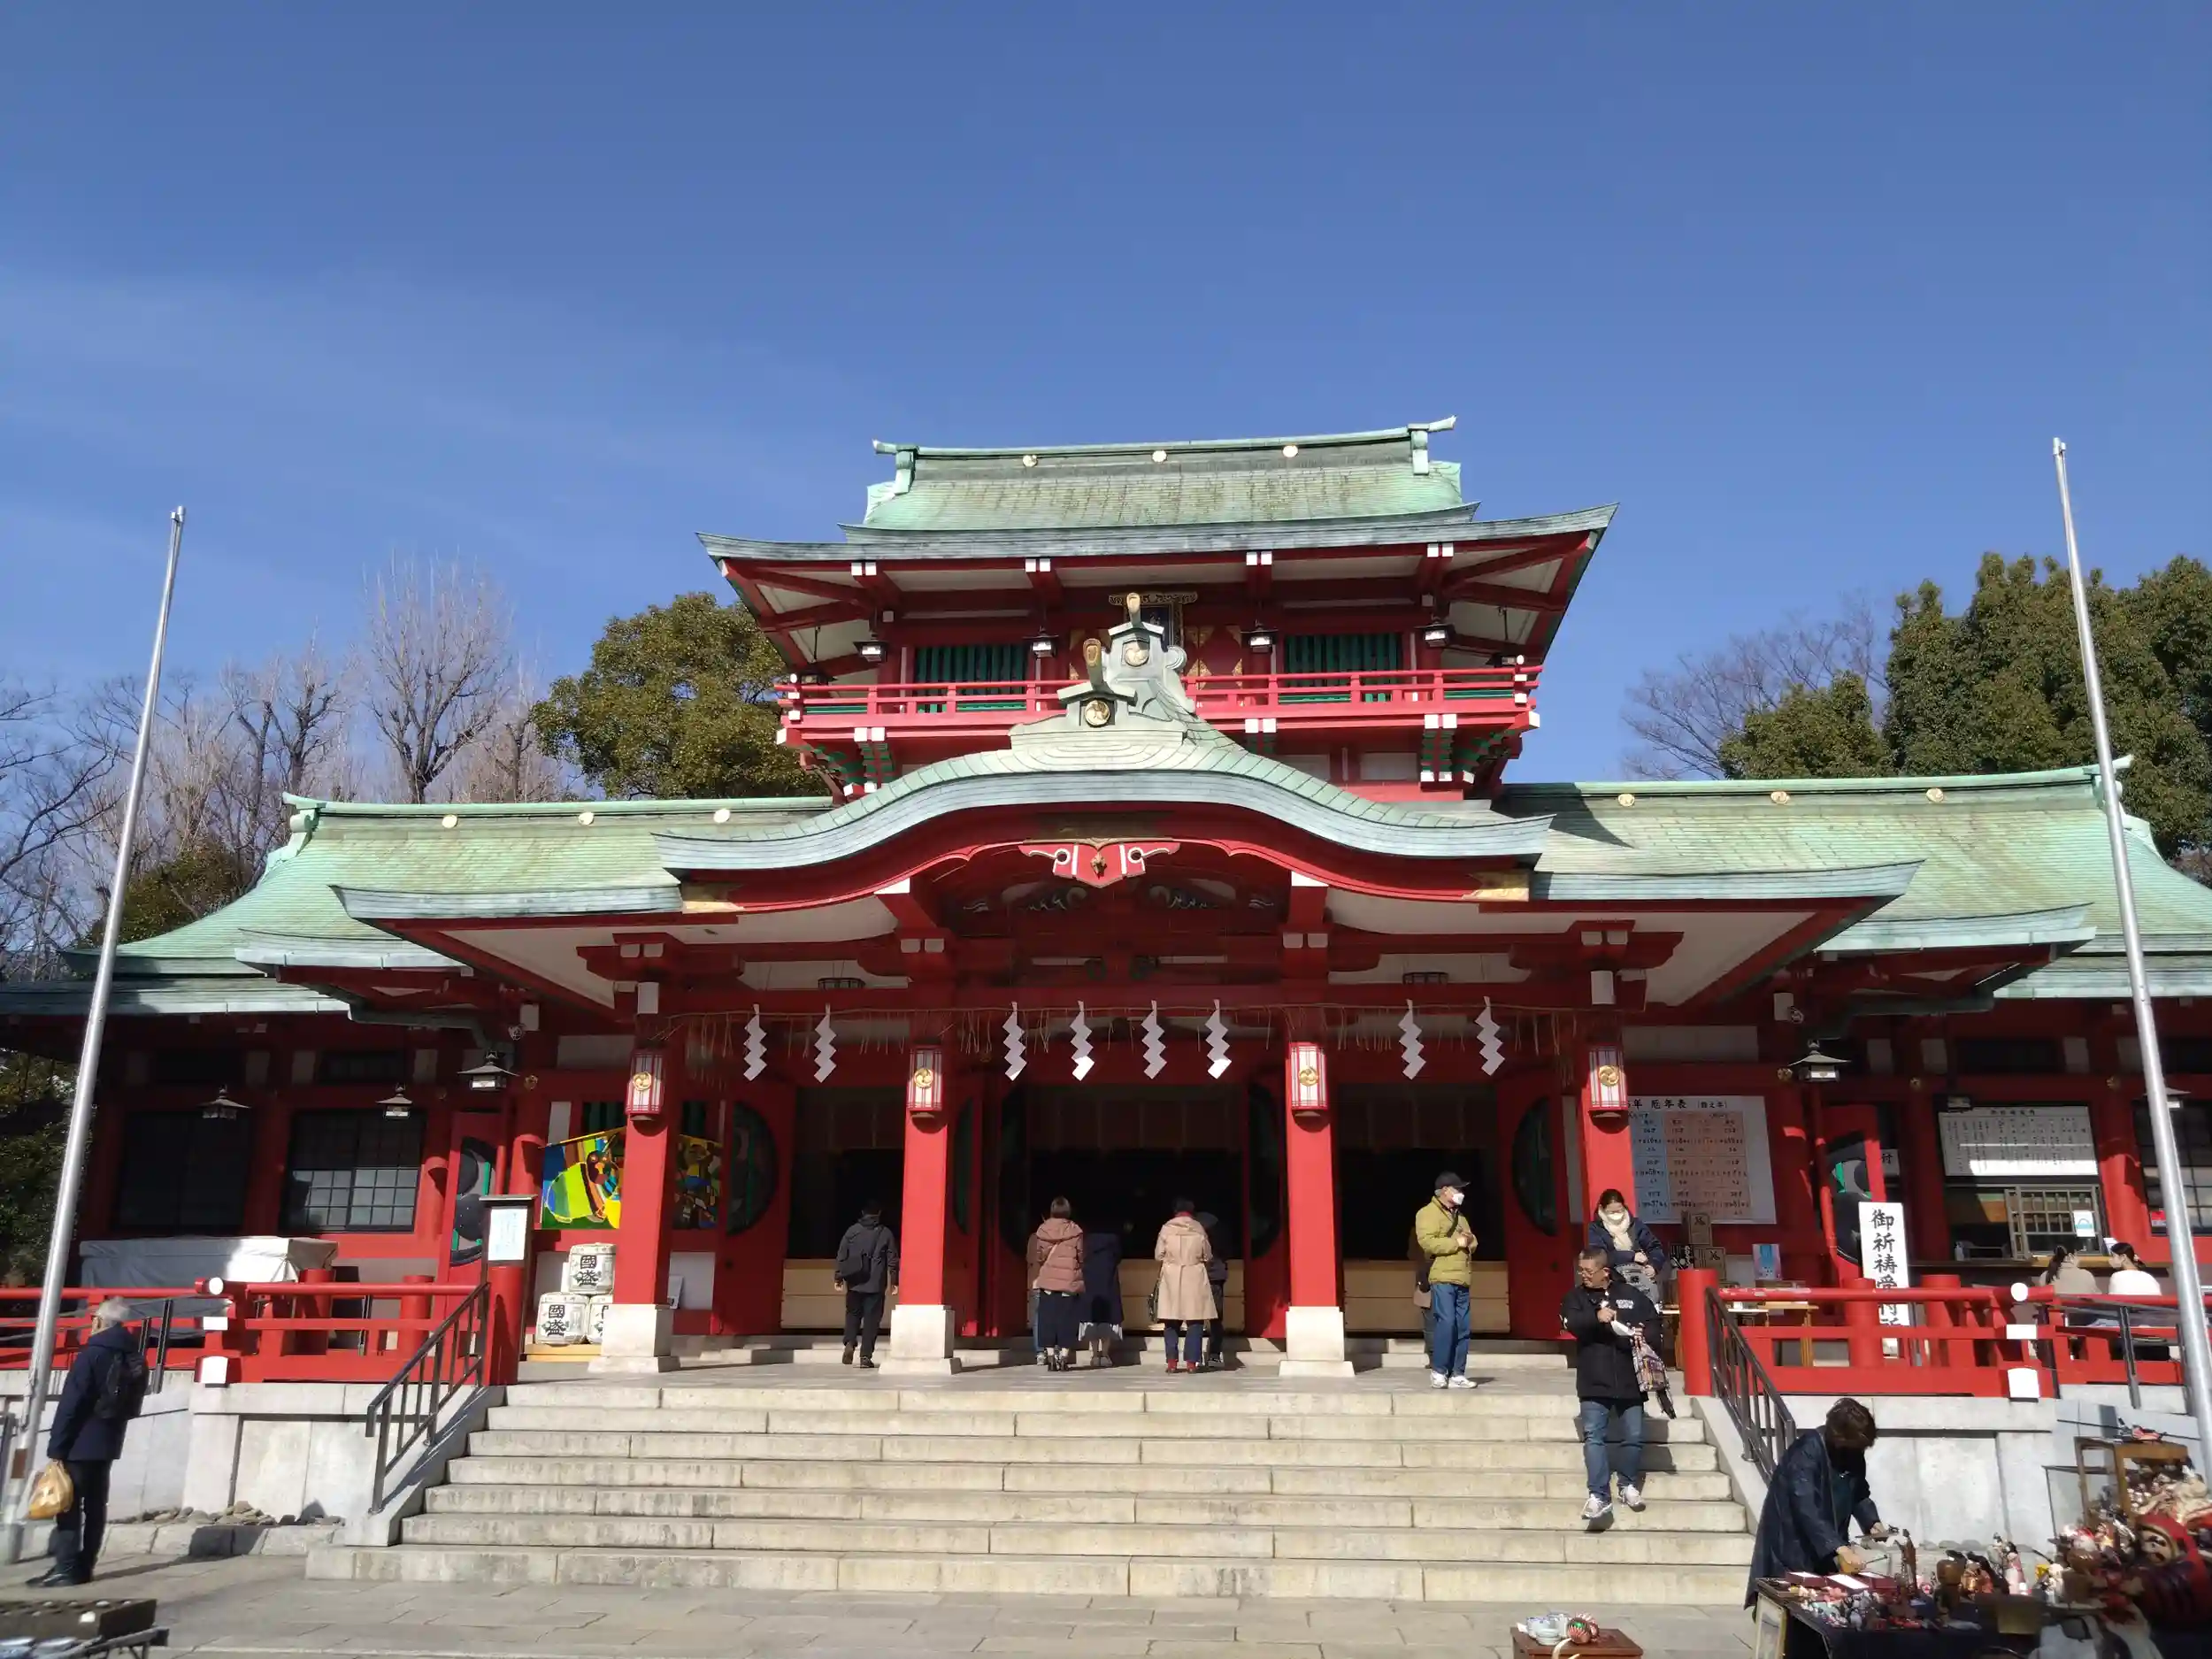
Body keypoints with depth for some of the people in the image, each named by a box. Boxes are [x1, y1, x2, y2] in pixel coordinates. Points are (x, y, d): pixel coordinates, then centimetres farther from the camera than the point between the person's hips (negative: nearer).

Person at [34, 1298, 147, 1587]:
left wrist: (57, 1447, -14)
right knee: (95, 1505, 10)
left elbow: (70, 1404, -16)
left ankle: (66, 1569, -4)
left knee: (68, 1505, -3)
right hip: (108, 1442, 8)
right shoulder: (134, 1357, 9)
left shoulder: (93, 1354, -15)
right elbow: (133, 1405, 15)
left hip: (81, 1443, -7)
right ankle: (83, 1567, 12)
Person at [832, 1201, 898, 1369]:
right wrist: (894, 1281, 10)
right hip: (876, 1284, -1)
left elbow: (841, 1255, 3)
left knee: (853, 1313, 16)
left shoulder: (852, 1230, 4)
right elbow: (893, 1260, 2)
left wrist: (839, 1277, 9)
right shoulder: (886, 1233, 1)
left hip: (854, 1283, 1)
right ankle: (866, 1356, -1)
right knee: (871, 1319, 3)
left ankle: (850, 1343, -7)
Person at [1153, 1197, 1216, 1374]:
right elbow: (1207, 1256, 5)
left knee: (1171, 1321, 7)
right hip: (1194, 1277, 0)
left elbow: (1158, 1255, -1)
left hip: (1171, 1278, 0)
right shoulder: (1198, 1228, -2)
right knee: (1195, 1321, 5)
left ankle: (1172, 1361, 1)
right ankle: (1191, 1361, -1)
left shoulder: (1167, 1228, -3)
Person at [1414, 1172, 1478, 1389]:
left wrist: (1469, 1240, 2)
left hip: (1462, 1281, 8)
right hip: (1443, 1279, -8)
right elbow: (1427, 1242, -16)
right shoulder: (1428, 1213, -2)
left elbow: (1471, 1244, 26)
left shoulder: (1460, 1217, 24)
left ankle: (1457, 1375, 7)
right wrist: (1456, 1243, -11)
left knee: (1462, 1328, 4)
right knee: (1446, 1323, -16)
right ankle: (1438, 1371, -8)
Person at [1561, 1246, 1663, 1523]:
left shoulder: (1632, 1295, 2)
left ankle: (1629, 1485, 31)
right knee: (1594, 1437, -7)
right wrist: (1596, 1317, -30)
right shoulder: (1577, 1296, 3)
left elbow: (1654, 1321, 9)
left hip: (1629, 1381, 1)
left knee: (1633, 1437, 9)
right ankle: (1599, 1496, -5)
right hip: (1593, 1382, -1)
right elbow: (1570, 1322, -14)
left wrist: (1645, 1334, -12)